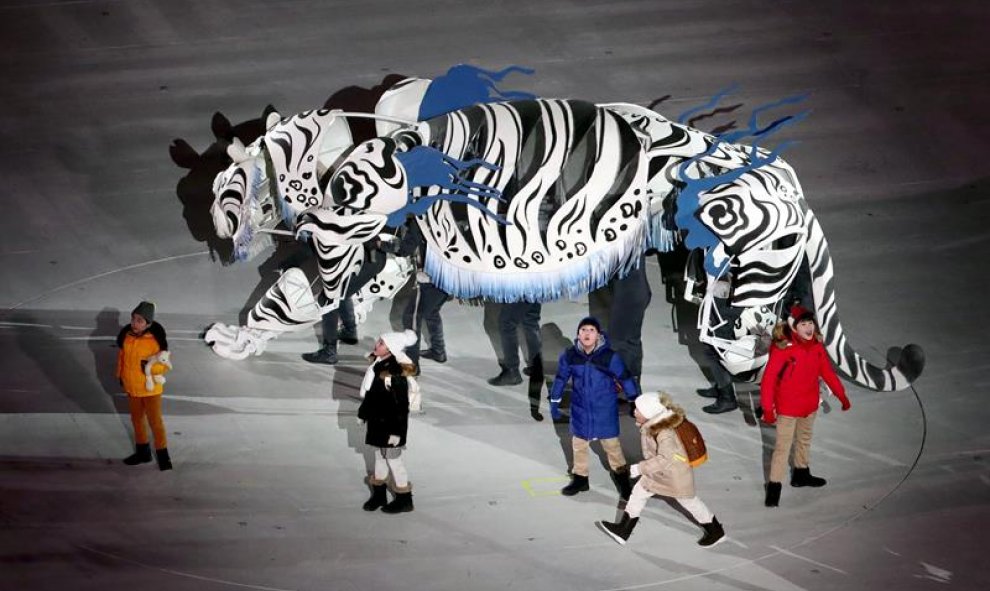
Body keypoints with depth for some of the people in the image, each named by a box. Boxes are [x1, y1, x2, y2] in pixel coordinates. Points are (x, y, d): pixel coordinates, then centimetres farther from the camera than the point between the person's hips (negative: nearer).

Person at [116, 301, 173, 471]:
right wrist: (120, 376, 11)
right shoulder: (126, 335, -10)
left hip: (150, 388, -5)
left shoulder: (156, 340, -23)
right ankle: (142, 451, 38)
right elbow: (121, 355, 7)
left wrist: (150, 366, -31)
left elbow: (165, 365, -15)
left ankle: (162, 455, 19)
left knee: (155, 421, 4)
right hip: (131, 387, 5)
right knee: (137, 419, 20)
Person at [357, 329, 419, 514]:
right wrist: (363, 413, 18)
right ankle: (379, 494, 37)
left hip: (390, 422, -8)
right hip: (376, 419, 8)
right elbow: (369, 391, 11)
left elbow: (401, 404, -23)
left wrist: (396, 431, -20)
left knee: (393, 457, 7)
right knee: (379, 454, 20)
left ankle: (404, 499, 24)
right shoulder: (377, 362, -2)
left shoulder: (397, 374, -28)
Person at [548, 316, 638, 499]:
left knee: (611, 443, 9)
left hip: (605, 410, -3)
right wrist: (554, 402, 8)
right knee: (579, 443, 17)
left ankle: (622, 477, 29)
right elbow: (561, 378, 3)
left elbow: (625, 378, -10)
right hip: (580, 409, 3)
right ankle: (580, 478, 36)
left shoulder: (610, 356, -20)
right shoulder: (569, 355, -12)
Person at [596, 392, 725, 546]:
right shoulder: (650, 426, -9)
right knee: (639, 492, 10)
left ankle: (716, 532, 31)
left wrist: (640, 468, -34)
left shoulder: (664, 434, -36)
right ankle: (623, 530, 20)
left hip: (675, 474, -8)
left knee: (689, 501, 10)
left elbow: (664, 459, -37)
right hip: (657, 472, 8)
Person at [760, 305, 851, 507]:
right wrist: (767, 408, -25)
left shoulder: (816, 345, -6)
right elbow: (769, 378, -24)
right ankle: (774, 487, 7)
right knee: (782, 446, -2)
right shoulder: (783, 348, -25)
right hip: (787, 407, -7)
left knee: (804, 439, 24)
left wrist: (842, 395, 10)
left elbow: (827, 371, 6)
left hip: (810, 404, 7)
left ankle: (801, 474, 44)